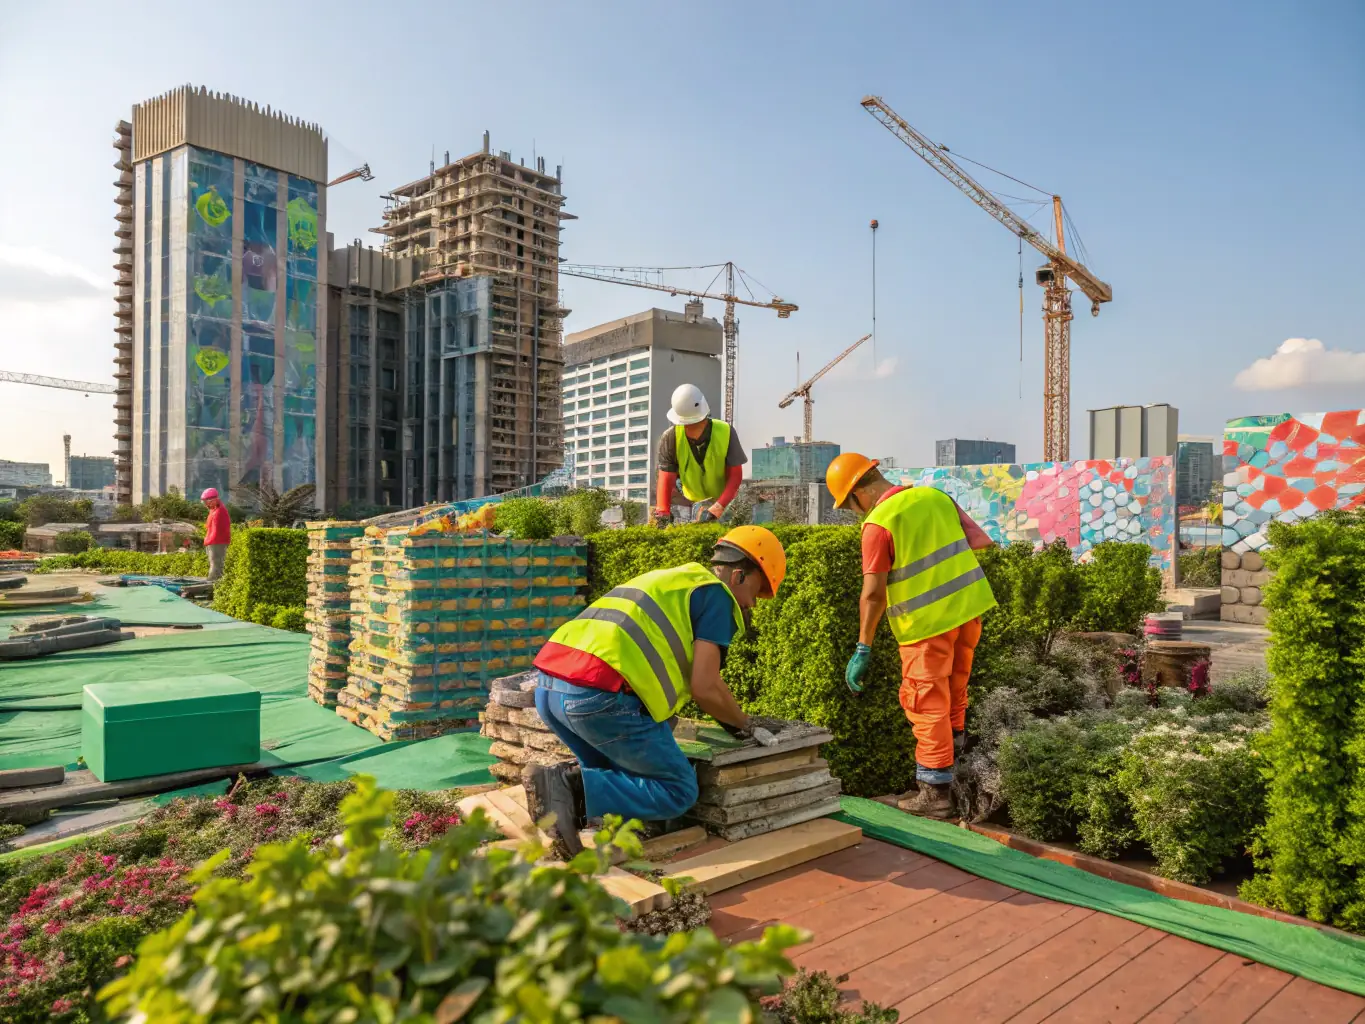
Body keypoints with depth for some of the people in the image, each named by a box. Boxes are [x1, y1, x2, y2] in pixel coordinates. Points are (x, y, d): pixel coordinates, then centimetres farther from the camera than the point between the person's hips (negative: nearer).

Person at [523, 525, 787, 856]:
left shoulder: (666, 581, 31)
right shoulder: (716, 595, 5)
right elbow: (704, 687, -3)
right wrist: (744, 724, 17)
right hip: (600, 693, -9)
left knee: (623, 774, 29)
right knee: (679, 791, 5)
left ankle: (567, 776, 3)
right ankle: (571, 789, -11)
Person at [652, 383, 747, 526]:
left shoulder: (726, 433, -25)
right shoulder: (670, 438, -23)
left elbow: (735, 475, -23)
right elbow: (666, 478, -23)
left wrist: (718, 508, -35)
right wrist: (662, 512, -37)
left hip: (723, 498, -1)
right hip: (691, 498, 1)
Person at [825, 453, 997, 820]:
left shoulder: (878, 523, -13)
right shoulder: (936, 496, 6)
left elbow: (873, 592, -16)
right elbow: (980, 541, 11)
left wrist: (863, 649, -11)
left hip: (928, 621, -7)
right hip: (967, 607, 7)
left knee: (928, 705, 5)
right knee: (953, 696, 20)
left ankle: (936, 792, 12)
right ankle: (948, 770, 32)